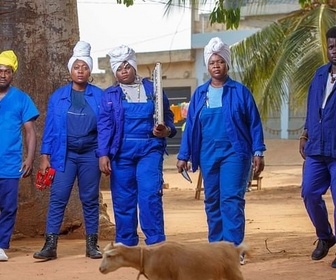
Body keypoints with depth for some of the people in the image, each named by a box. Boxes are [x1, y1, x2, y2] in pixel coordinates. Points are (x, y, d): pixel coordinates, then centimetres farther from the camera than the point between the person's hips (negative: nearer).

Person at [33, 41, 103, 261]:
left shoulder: (99, 96, 3)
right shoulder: (58, 97, 6)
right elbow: (50, 128, 5)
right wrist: (45, 156, 0)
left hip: (90, 155, 0)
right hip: (64, 154, 0)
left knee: (90, 200, 6)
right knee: (58, 198, -5)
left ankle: (92, 244, 12)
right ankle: (50, 245, -5)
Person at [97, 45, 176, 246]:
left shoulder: (152, 89, 10)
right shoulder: (110, 94, 10)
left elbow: (168, 116, 12)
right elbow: (105, 125, 4)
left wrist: (166, 130, -10)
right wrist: (103, 154, -6)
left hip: (150, 149, -1)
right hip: (121, 151, 1)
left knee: (150, 195, -14)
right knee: (123, 199, 4)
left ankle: (156, 243, -10)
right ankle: (126, 245, 13)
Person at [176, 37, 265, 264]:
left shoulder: (240, 91, 1)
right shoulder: (200, 94, 10)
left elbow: (254, 123, 0)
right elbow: (190, 126, 11)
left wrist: (258, 152, -5)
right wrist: (183, 155, 8)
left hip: (234, 153, -4)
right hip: (208, 154, 4)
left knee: (232, 200, -12)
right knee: (212, 202, 8)